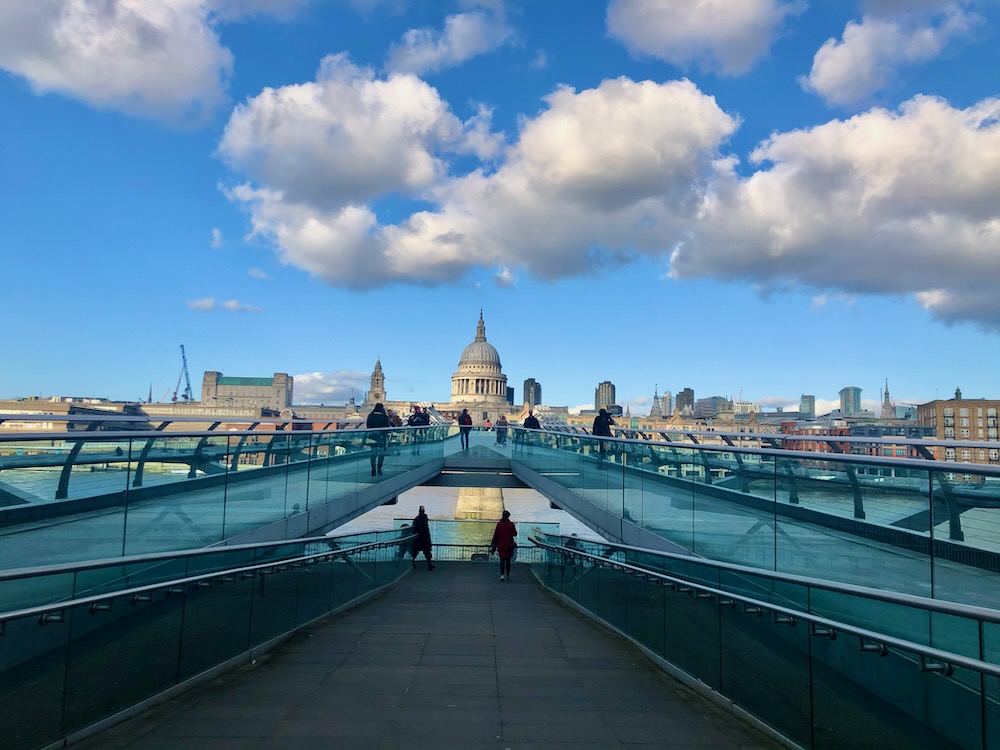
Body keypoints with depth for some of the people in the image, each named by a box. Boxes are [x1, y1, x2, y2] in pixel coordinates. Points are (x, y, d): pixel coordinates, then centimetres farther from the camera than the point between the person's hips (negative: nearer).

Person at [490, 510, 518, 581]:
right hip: (509, 546, 0)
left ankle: (502, 574, -15)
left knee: (502, 560, 2)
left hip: (501, 545, 0)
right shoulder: (511, 524, -8)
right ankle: (508, 575, 23)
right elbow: (515, 534, -4)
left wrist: (494, 544, 6)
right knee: (508, 560, 14)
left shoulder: (499, 524, -5)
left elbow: (495, 535, -3)